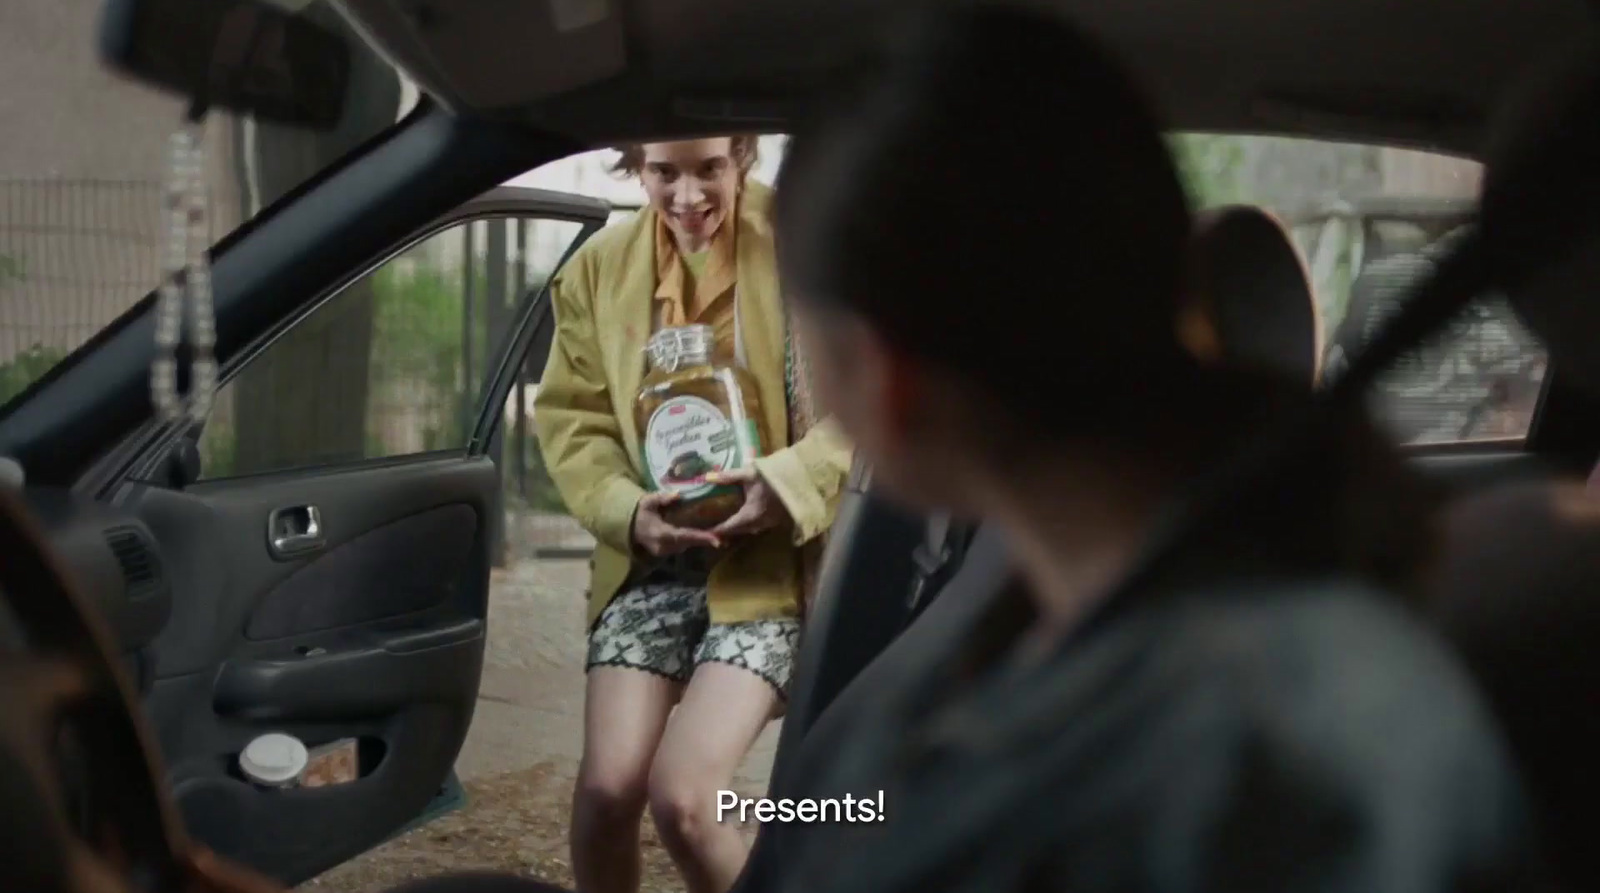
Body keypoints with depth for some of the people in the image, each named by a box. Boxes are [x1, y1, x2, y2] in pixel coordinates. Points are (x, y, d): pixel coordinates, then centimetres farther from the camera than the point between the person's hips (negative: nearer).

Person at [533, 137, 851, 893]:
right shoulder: (600, 268, 6)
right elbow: (571, 418, 7)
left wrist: (792, 481, -24)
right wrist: (626, 511, -12)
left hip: (773, 556, -4)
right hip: (653, 559, 4)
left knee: (681, 796, -15)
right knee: (607, 789, -7)